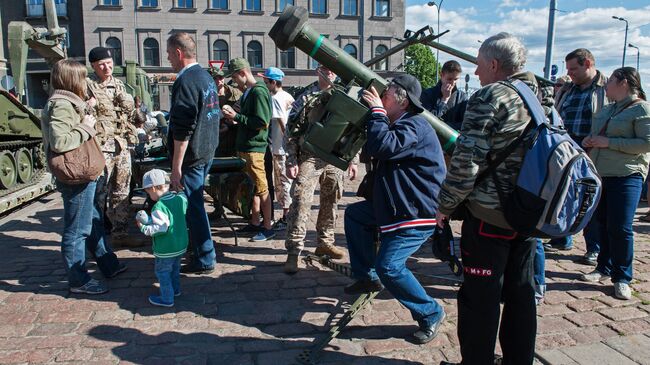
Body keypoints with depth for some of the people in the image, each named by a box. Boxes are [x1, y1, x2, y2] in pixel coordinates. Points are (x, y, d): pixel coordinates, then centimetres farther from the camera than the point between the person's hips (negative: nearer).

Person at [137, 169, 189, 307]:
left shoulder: (159, 206, -24)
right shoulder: (181, 198, -2)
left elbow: (161, 227, -28)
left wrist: (144, 227, -16)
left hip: (166, 249, -8)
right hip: (181, 244, 8)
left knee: (162, 271, 9)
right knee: (175, 268, 26)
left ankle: (167, 298, 17)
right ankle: (175, 289, 42)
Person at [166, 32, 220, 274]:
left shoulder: (185, 82, -19)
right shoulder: (206, 76, 11)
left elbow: (182, 130, -23)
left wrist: (176, 167, -21)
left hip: (191, 156, -9)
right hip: (207, 152, 10)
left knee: (192, 207, 1)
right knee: (195, 204, 21)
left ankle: (204, 260, 10)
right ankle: (196, 246, 36)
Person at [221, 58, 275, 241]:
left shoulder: (258, 92, -15)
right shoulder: (248, 92, 14)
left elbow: (262, 122, -22)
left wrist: (236, 116, -17)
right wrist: (234, 116, 6)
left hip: (254, 147, -10)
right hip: (245, 145, 10)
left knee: (261, 188, -3)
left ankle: (267, 227, 6)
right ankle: (255, 222, 26)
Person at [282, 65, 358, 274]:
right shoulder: (305, 98, 1)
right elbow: (291, 131, -1)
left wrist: (352, 160, 9)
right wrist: (291, 161, -9)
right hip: (309, 158, -4)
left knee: (330, 202, 12)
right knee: (300, 203, -9)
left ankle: (325, 243, 28)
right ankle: (293, 251, -5)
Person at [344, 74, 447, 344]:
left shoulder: (414, 127, -19)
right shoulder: (399, 125, 16)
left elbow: (382, 147, -34)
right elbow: (374, 151, 18)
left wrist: (376, 110, -20)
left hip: (418, 212, -11)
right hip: (395, 205, 11)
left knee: (389, 266, -20)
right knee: (354, 214, 19)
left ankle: (431, 314, 1)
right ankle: (367, 277, 25)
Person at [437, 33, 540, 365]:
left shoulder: (488, 97, -14)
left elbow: (466, 162, -19)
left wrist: (446, 204, -8)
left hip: (488, 215, -8)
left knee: (480, 296, 4)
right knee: (521, 292, 17)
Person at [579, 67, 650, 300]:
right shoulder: (607, 110, 18)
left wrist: (608, 142, -18)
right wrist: (589, 141, 5)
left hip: (626, 176, -7)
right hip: (600, 174, 7)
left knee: (620, 228, -7)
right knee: (603, 224, 13)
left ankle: (622, 278, 6)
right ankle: (604, 268, 25)